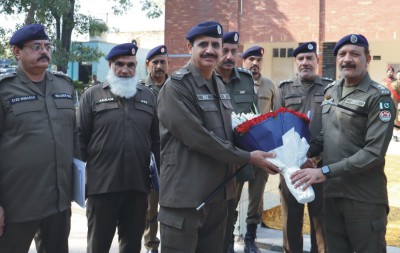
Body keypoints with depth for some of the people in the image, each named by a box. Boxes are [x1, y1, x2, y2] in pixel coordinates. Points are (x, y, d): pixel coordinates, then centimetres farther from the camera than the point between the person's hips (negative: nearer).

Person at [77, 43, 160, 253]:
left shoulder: (149, 97, 11)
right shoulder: (92, 95, 2)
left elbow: (157, 139, 12)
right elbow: (80, 138, 1)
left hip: (138, 184, 3)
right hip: (102, 184, -2)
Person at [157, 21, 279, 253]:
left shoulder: (219, 85, 14)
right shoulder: (176, 87, -13)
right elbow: (199, 137, -20)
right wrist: (247, 157, -15)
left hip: (218, 191, 8)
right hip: (185, 193, -8)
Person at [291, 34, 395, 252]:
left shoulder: (379, 98, -10)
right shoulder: (331, 91, 10)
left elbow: (374, 152, -18)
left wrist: (325, 171, -21)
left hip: (364, 198, -6)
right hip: (331, 193, 6)